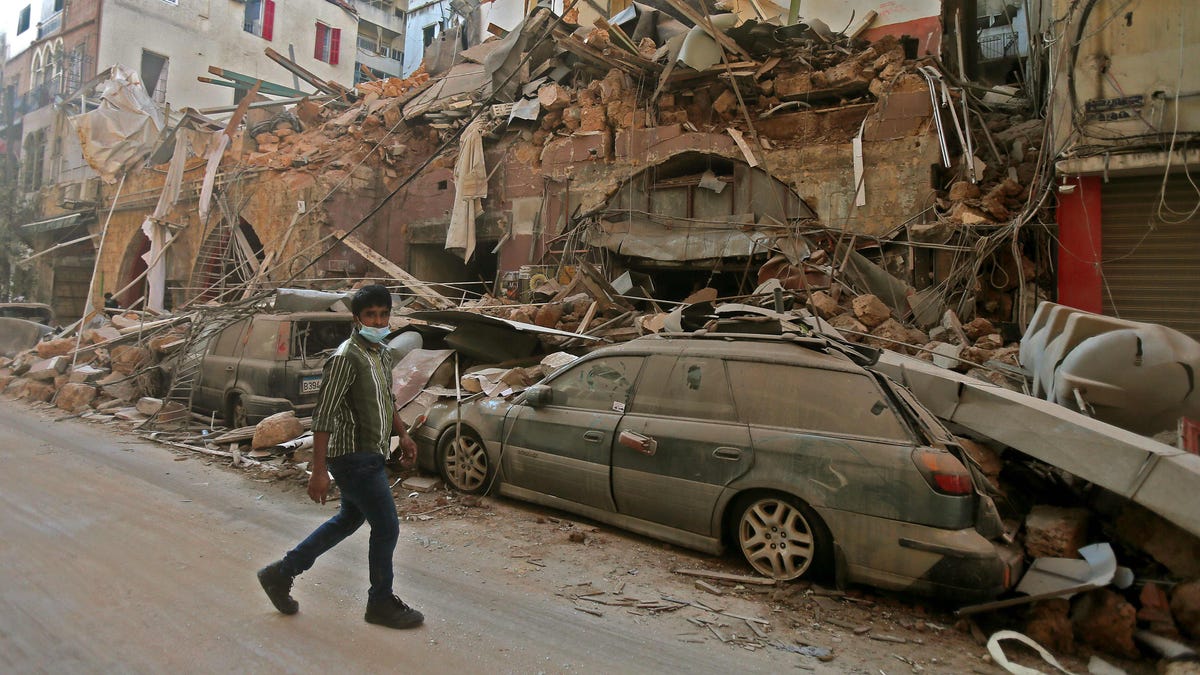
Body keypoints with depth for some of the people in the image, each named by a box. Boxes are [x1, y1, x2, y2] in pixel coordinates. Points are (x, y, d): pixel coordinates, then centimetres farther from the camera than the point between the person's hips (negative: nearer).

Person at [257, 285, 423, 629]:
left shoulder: (382, 354, 9)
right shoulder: (346, 358, -19)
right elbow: (323, 416, -20)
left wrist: (402, 434, 14)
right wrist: (319, 471, -22)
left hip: (371, 456, 10)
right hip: (354, 456, -10)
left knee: (348, 520, 22)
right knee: (387, 527, -1)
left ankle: (281, 573, 35)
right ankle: (381, 603, 18)